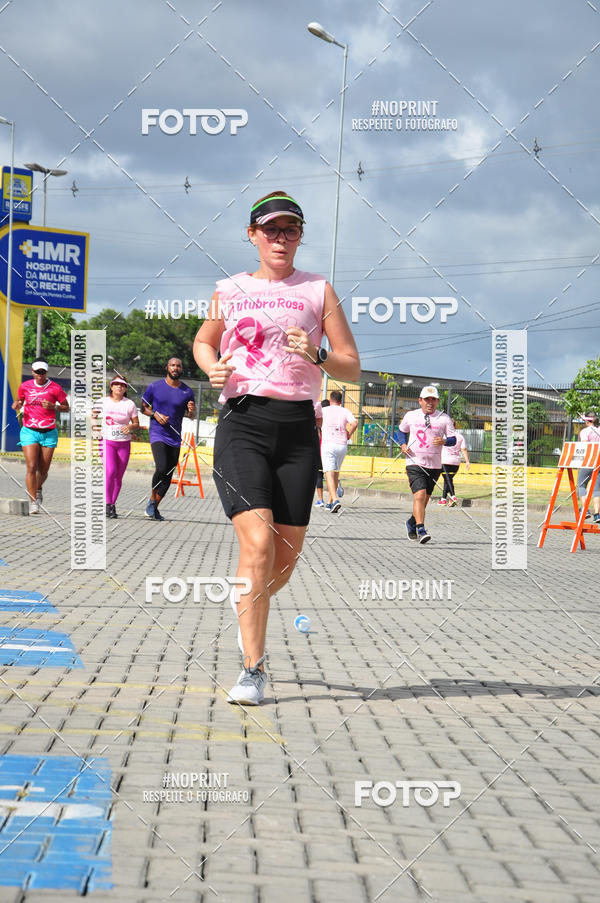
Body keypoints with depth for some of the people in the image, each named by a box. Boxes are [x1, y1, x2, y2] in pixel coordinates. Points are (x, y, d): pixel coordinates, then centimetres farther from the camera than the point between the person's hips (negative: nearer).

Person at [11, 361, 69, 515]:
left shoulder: (55, 388, -2)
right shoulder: (25, 386, 3)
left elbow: (66, 407, 5)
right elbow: (18, 400, 20)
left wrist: (53, 406, -15)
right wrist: (16, 405, -4)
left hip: (49, 433, 0)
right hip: (29, 431, 0)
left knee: (43, 471, 6)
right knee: (31, 467, -14)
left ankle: (37, 489, 39)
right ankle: (33, 501, -7)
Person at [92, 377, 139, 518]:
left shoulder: (130, 404, 3)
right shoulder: (103, 401, 4)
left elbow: (136, 424, 8)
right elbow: (93, 415, 20)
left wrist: (130, 427, -13)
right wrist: (94, 424, 1)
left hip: (124, 443, 1)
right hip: (107, 441, -1)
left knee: (118, 476, 4)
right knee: (110, 471, -19)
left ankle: (113, 504, 18)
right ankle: (108, 505, -11)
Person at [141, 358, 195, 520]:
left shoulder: (187, 391, 5)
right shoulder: (155, 387, 0)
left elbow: (191, 416, 13)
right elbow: (143, 407, 8)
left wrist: (191, 410, -10)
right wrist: (155, 414, -11)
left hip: (175, 438, 3)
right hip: (158, 435, -3)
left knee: (168, 476, 3)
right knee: (161, 469, -22)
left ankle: (155, 507, 16)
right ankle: (152, 500, -2)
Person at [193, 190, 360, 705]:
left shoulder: (318, 291, 11)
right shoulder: (230, 290, 13)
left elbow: (352, 368, 9)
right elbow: (204, 341, 30)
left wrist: (316, 355, -12)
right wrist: (212, 367, 6)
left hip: (297, 427, 1)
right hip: (242, 423, -1)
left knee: (287, 553, 2)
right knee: (257, 542, -17)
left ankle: (247, 602, 38)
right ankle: (254, 671, -12)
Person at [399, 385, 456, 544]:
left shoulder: (444, 418, 1)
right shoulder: (410, 416, 3)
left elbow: (453, 439, 1)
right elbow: (403, 431, 20)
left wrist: (444, 441, -21)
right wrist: (403, 444, 1)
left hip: (434, 465, 2)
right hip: (415, 463, -2)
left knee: (425, 498, 12)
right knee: (419, 495, -19)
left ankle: (411, 523, 37)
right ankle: (420, 530, -22)